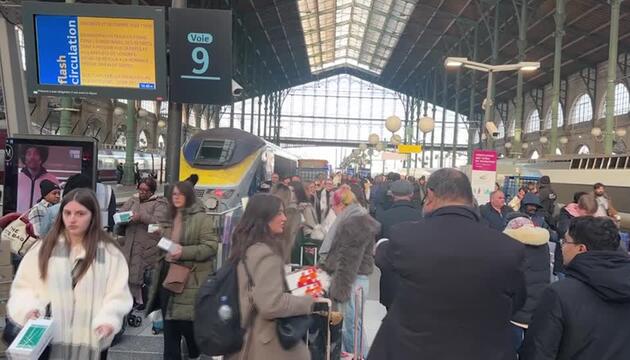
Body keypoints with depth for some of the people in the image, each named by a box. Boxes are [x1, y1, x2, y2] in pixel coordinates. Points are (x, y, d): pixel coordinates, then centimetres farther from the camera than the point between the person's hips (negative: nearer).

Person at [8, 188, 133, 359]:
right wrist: (29, 308, -13)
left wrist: (108, 319, -22)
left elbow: (118, 295, -6)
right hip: (48, 339, 2)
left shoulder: (109, 253, -3)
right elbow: (23, 286, 6)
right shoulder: (43, 248, 5)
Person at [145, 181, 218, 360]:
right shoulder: (171, 217, 14)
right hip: (167, 274, 8)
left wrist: (184, 252, -25)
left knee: (187, 323, 1)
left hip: (189, 279, -7)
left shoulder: (200, 218, -11)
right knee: (169, 324, 12)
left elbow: (211, 246, -18)